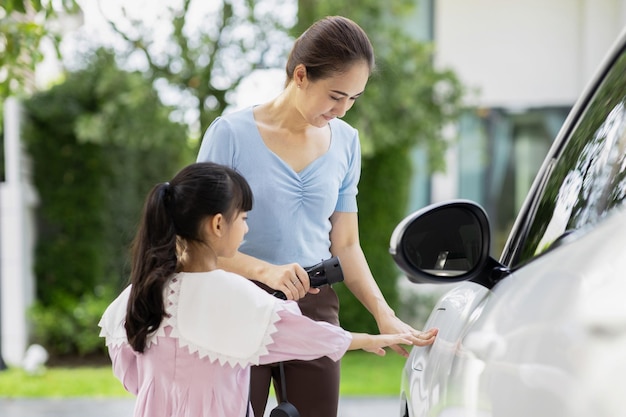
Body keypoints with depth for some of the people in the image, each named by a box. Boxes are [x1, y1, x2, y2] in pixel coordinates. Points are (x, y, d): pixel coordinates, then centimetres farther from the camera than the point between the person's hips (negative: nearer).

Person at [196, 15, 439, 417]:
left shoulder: (346, 142, 7)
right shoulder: (232, 134, -9)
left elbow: (346, 246, 11)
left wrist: (384, 315, -3)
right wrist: (266, 271, -25)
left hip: (315, 308, 4)